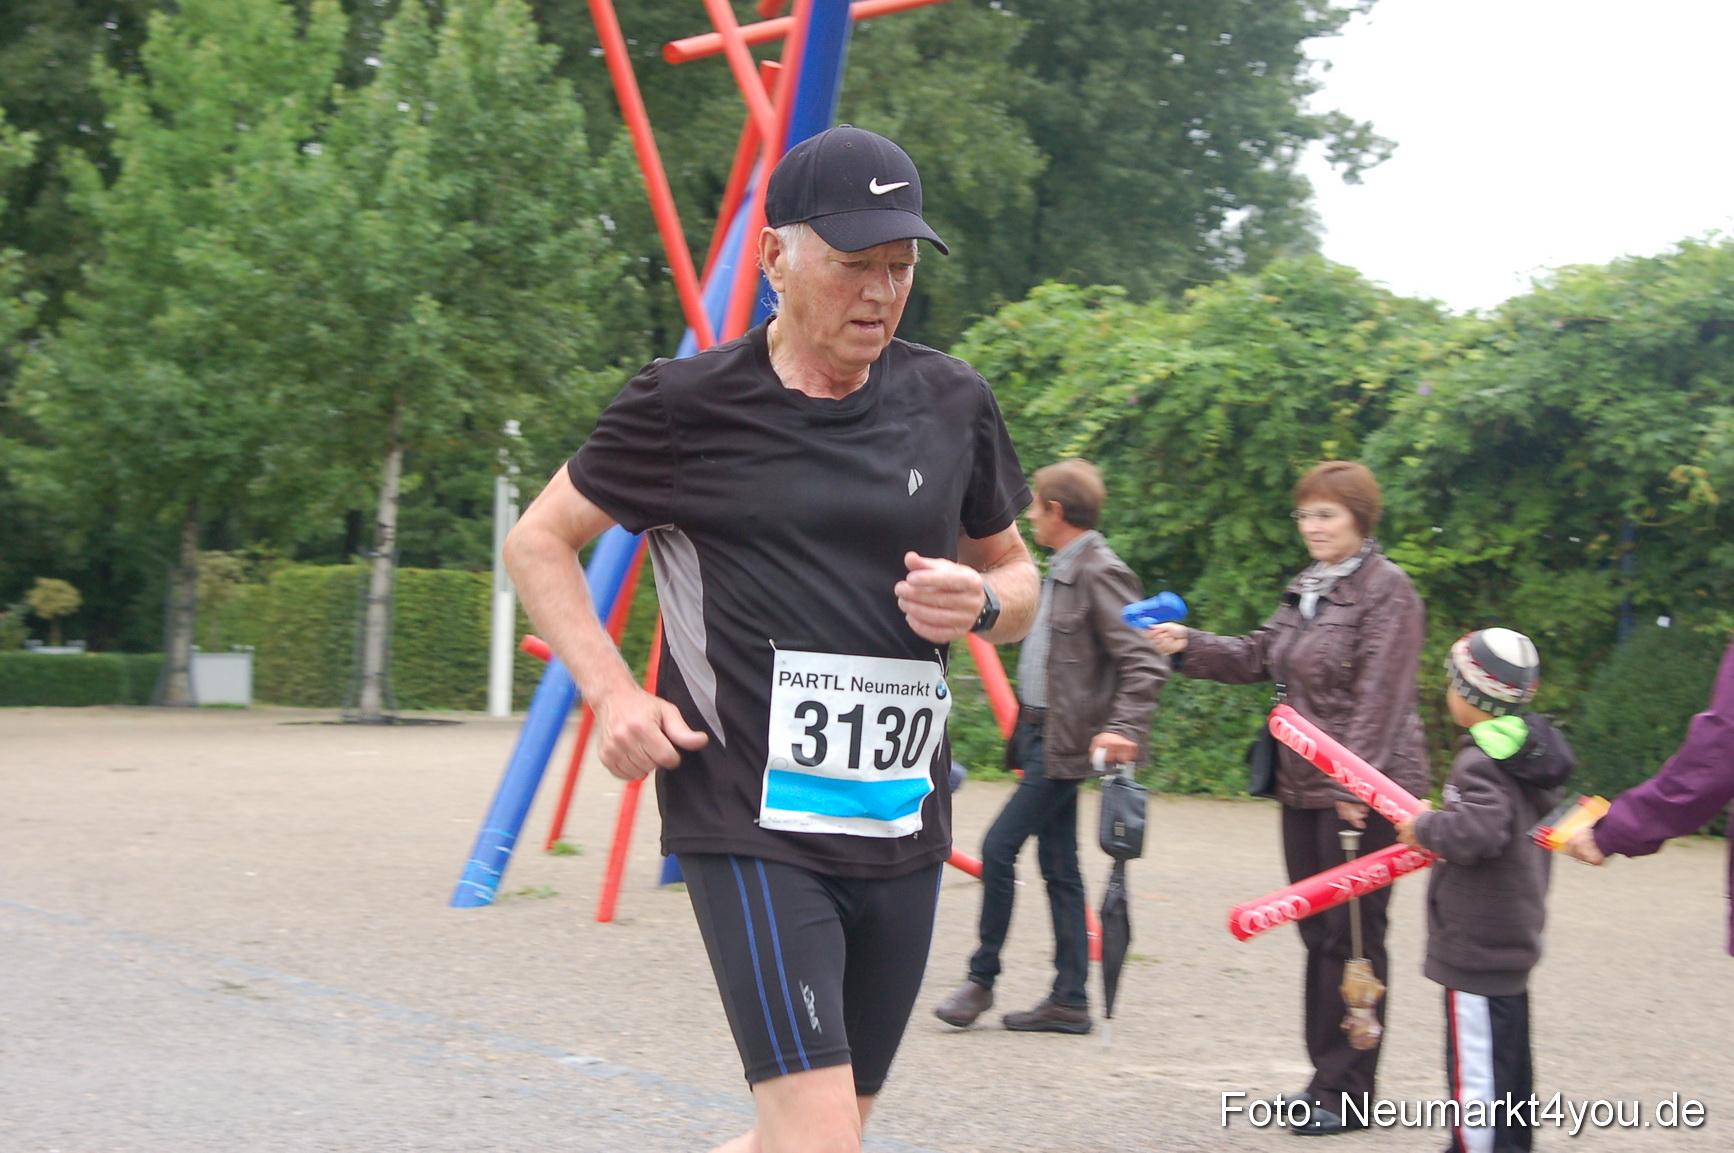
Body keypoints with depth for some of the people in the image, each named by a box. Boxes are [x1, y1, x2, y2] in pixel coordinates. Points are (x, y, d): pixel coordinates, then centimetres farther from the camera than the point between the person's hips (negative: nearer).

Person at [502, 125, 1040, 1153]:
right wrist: (613, 692, -8)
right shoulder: (691, 405, -4)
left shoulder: (950, 404, 8)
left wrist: (982, 604, -4)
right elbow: (539, 541, 6)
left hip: (901, 828, 5)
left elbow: (1019, 577, 21)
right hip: (753, 823, -5)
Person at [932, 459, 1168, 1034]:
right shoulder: (1060, 571, 16)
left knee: (999, 847, -9)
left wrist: (1125, 728, -31)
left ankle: (982, 978, 3)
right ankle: (1069, 1000, 11)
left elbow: (1144, 663, -20)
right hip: (1040, 733, 10)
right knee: (1058, 867, 9)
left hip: (1065, 744, -10)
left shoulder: (1101, 575, -14)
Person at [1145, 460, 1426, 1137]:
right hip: (1303, 788, 9)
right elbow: (1259, 658, 18)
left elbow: (1380, 697, -18)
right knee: (1317, 933, 12)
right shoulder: (1307, 589, 15)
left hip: (1364, 792, -8)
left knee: (1352, 936, -4)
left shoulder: (1386, 591, -11)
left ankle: (1345, 1090, 2)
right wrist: (1188, 646, 4)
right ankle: (1326, 1074, 21)